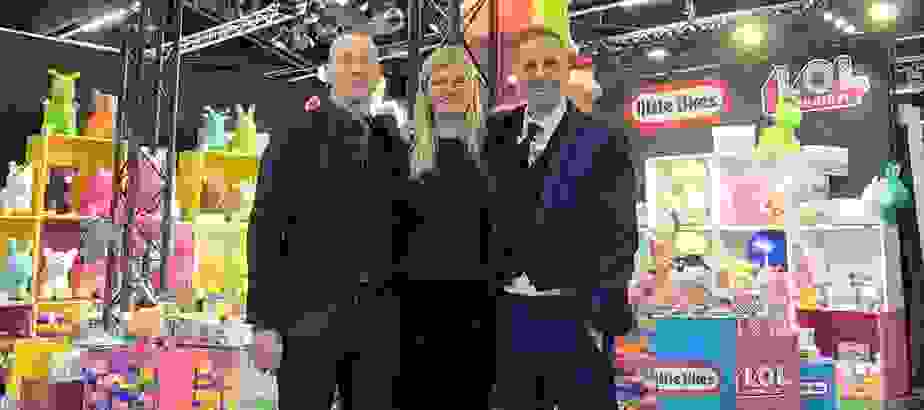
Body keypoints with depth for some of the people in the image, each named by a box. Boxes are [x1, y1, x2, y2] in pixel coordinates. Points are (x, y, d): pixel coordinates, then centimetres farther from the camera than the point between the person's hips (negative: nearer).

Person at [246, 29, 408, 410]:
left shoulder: (393, 143, 12)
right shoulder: (296, 136, 0)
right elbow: (265, 230, -4)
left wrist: (403, 314, 9)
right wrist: (264, 321, -10)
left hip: (378, 319, 4)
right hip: (310, 314, -3)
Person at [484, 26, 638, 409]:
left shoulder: (603, 142, -5)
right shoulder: (498, 132, 7)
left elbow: (621, 235, -7)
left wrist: (604, 304, -16)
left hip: (574, 318, -4)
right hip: (509, 318, 4)